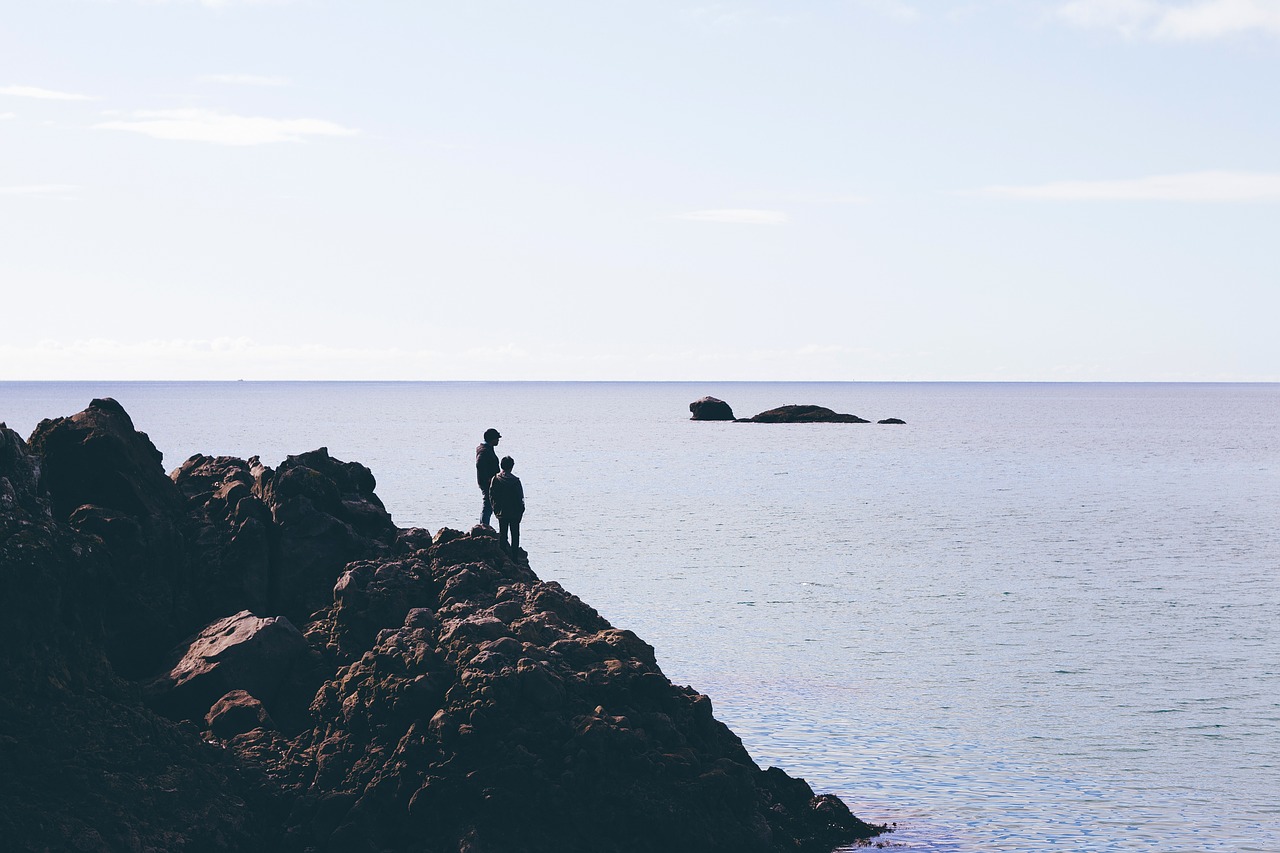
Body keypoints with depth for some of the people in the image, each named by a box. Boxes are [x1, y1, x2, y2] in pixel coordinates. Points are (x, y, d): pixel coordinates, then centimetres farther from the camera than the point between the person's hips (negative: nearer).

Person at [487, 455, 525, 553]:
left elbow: (491, 496, 1)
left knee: (502, 534, 10)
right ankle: (514, 554, 5)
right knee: (515, 534, 6)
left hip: (501, 513, 2)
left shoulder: (495, 479, -4)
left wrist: (496, 509, 11)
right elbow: (520, 498, -7)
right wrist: (521, 511, 3)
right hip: (515, 513, -2)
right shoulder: (515, 480, -11)